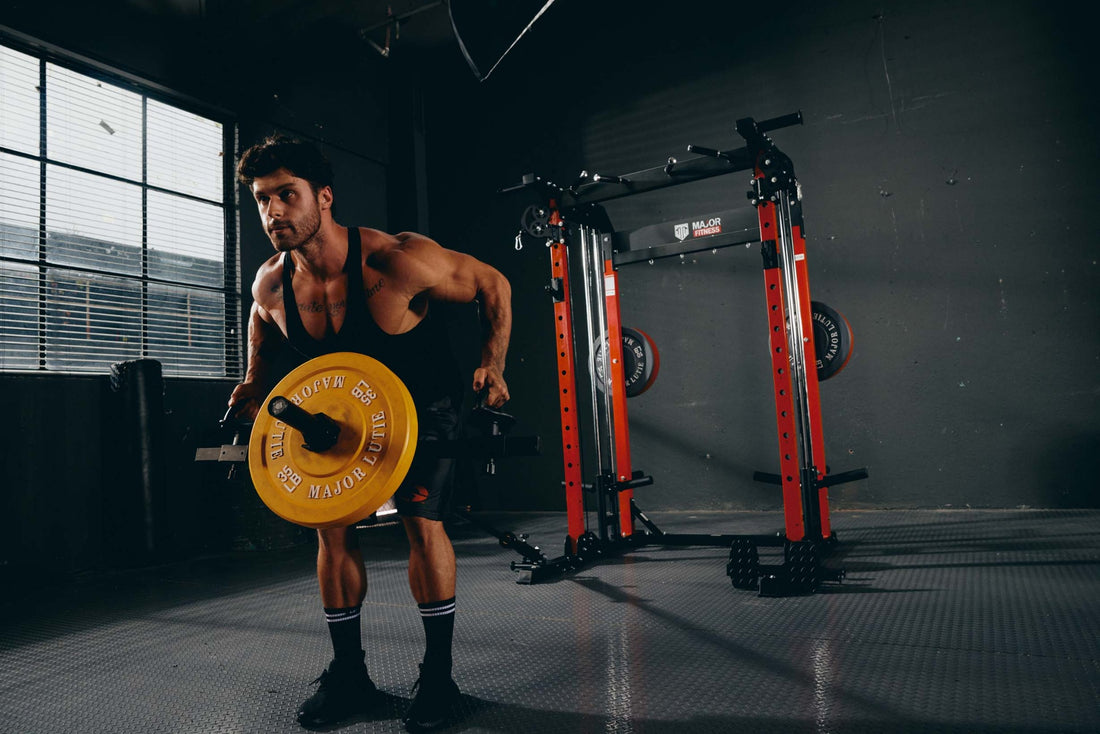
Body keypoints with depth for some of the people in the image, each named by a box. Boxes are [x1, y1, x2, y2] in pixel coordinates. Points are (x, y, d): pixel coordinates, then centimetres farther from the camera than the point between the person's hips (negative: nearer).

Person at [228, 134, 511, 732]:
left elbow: (492, 285, -18)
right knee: (331, 524, 0)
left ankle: (438, 676, 1)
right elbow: (262, 324, 11)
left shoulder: (397, 261, -33)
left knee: (420, 517, -16)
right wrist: (257, 382, -1)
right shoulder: (270, 285, -17)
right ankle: (348, 674, 16)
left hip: (423, 402, -5)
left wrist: (492, 365, -22)